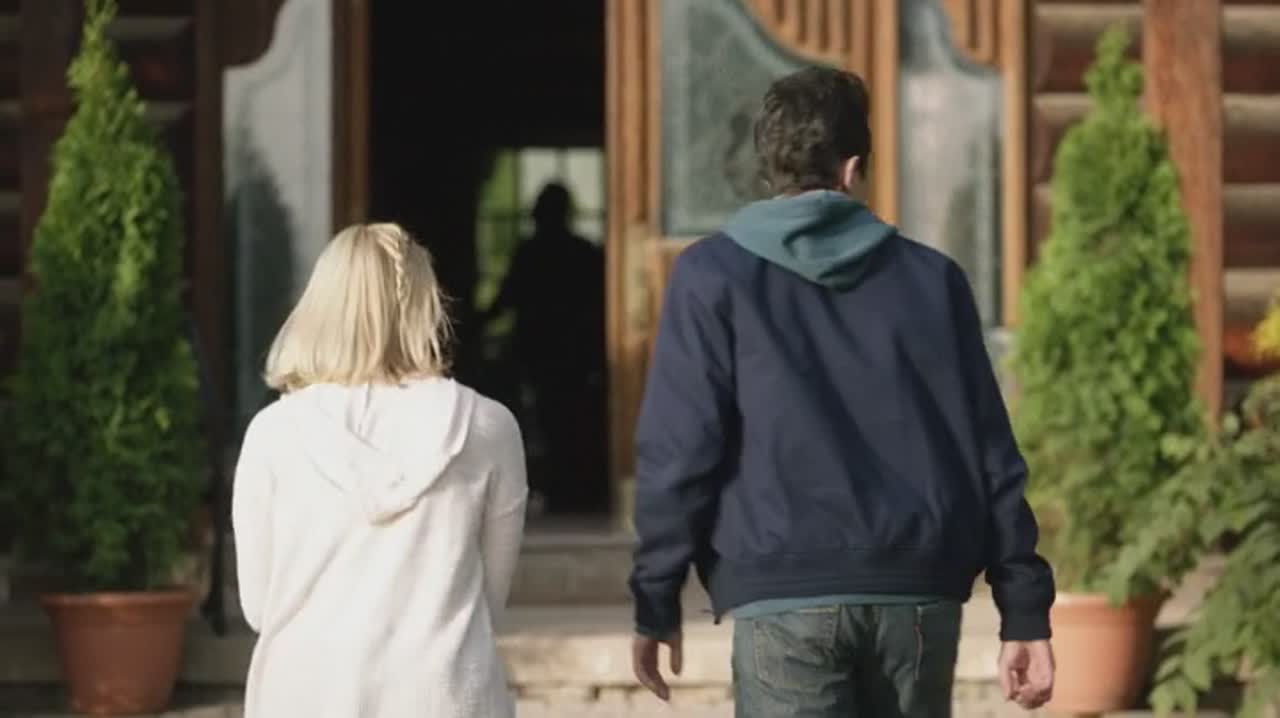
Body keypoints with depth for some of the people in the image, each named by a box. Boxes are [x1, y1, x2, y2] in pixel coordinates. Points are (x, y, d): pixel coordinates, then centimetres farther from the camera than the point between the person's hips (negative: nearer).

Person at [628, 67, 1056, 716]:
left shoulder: (713, 278, 4)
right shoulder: (930, 278, 11)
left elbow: (680, 450, -2)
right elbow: (991, 455, 9)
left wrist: (655, 602, 5)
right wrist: (1025, 611, 11)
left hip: (785, 596, -3)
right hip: (919, 596, 3)